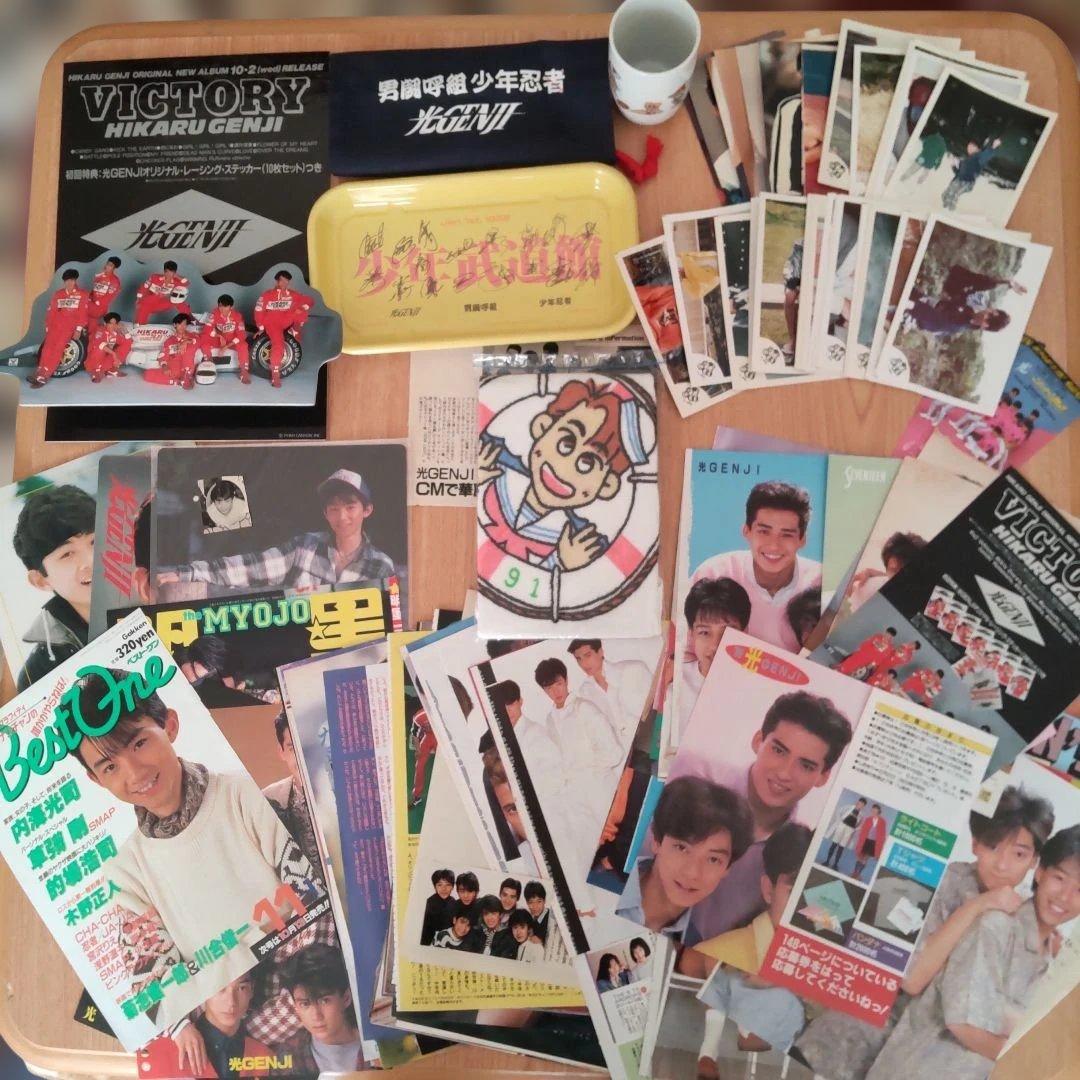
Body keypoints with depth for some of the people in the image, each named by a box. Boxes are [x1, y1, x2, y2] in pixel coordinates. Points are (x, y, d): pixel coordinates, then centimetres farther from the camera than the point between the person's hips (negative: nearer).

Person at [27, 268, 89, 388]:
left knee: (58, 349, -15)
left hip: (71, 325, -4)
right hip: (55, 324, 4)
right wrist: (47, 327, 7)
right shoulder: (58, 294, 15)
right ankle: (40, 373, -12)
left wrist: (79, 329, -9)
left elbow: (83, 313, -2)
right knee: (48, 346, -12)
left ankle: (43, 377, -18)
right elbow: (51, 311, 14)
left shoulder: (82, 294, 4)